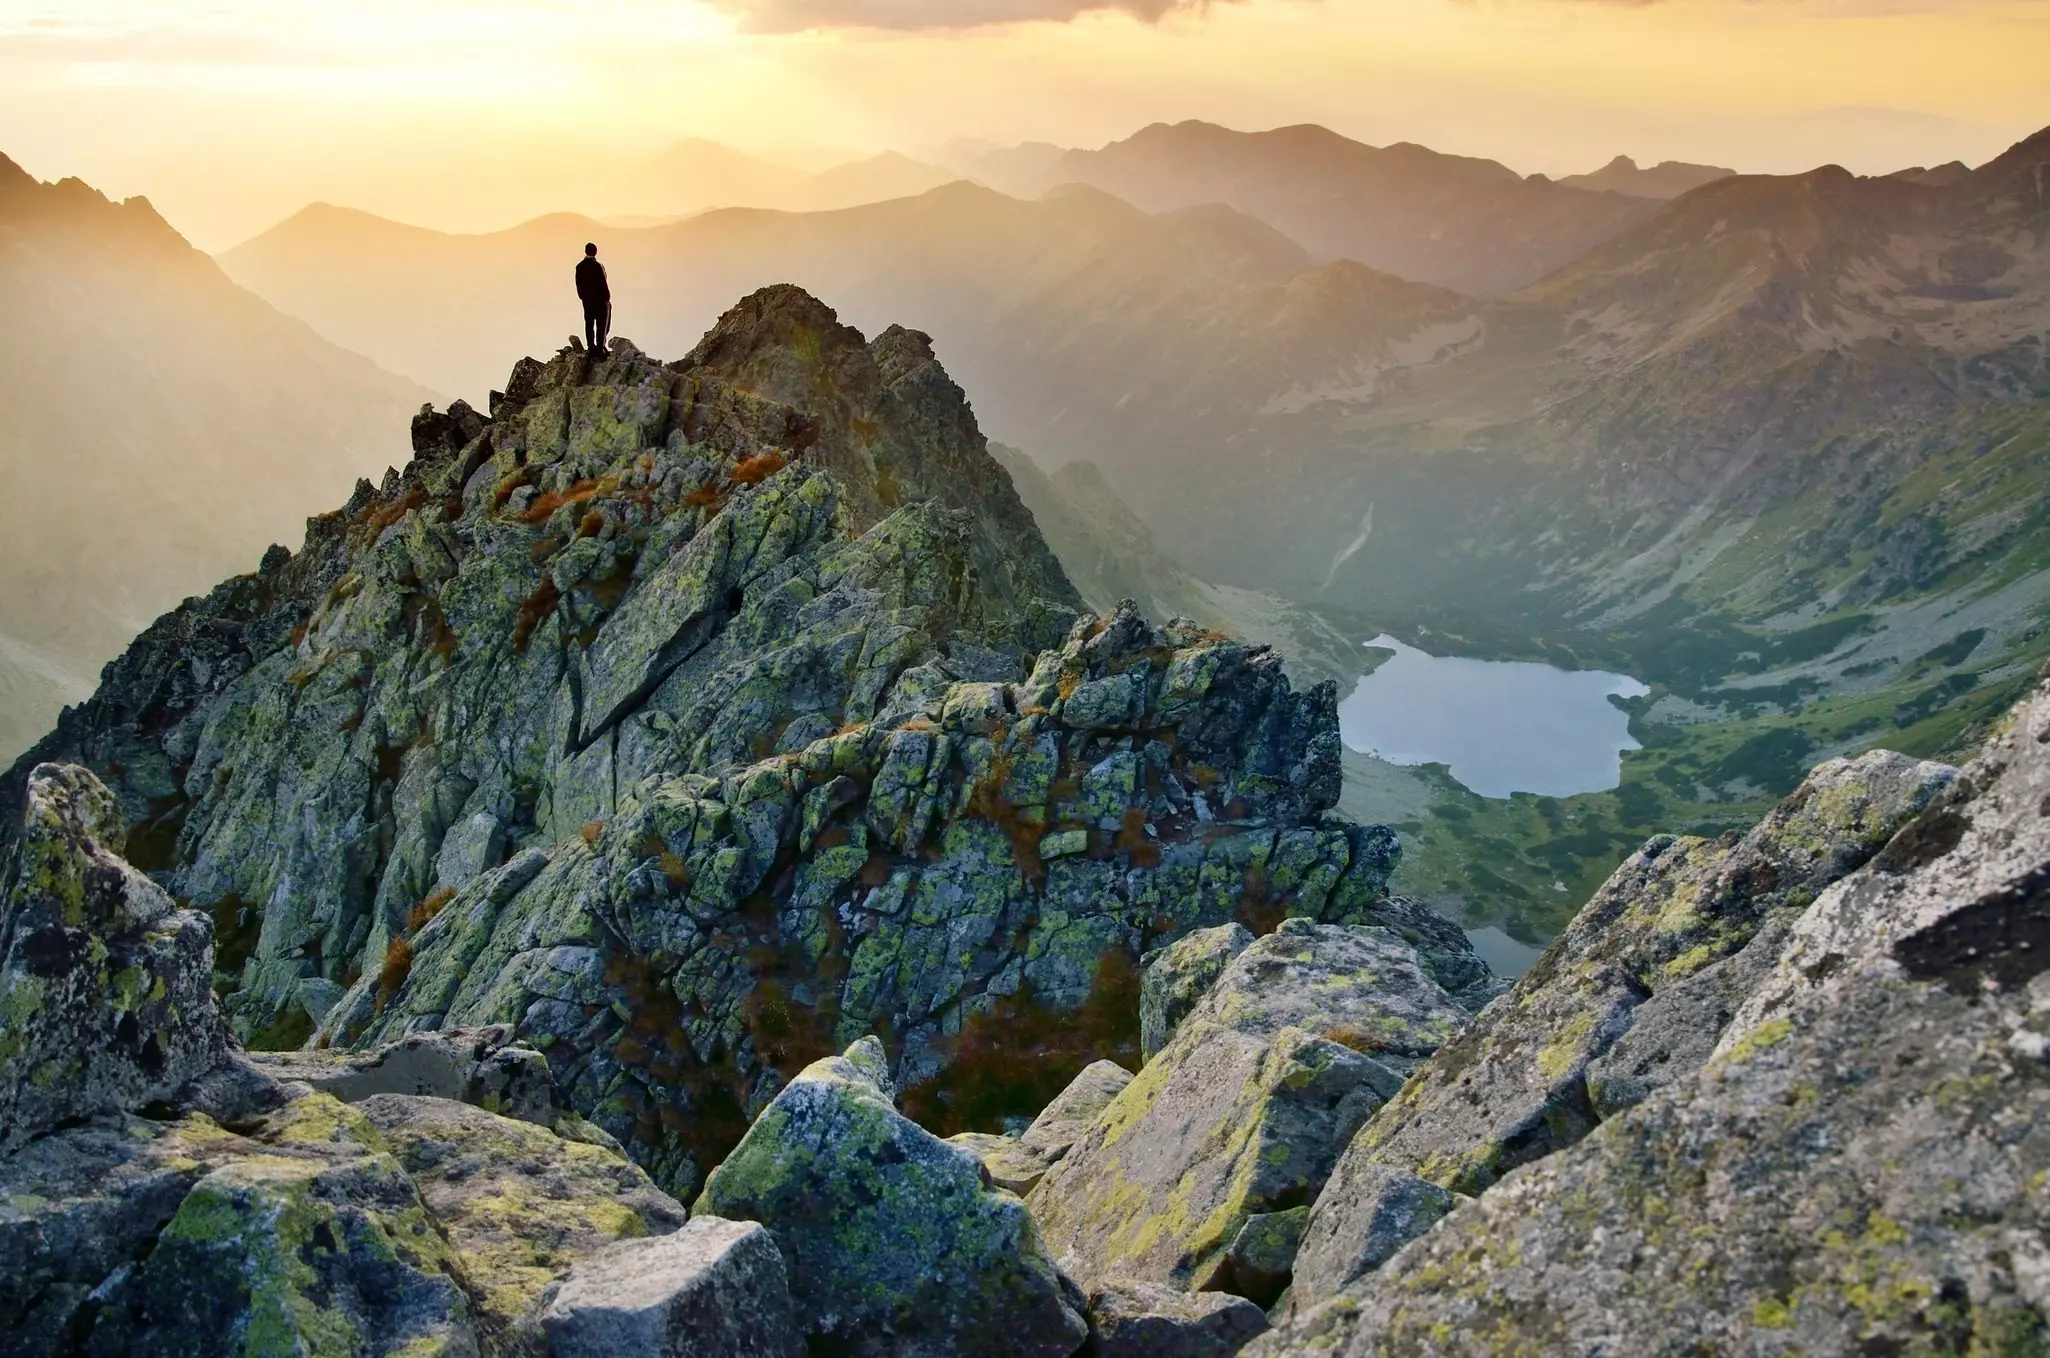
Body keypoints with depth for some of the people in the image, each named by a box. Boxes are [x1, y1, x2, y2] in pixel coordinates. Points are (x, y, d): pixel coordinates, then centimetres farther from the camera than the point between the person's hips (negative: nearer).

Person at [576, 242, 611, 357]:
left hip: (587, 300, 5)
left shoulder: (579, 267, 1)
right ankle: (600, 346, -3)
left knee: (589, 323, 11)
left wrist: (583, 296, 15)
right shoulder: (597, 266, -17)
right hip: (600, 299, -5)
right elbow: (603, 284, -15)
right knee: (602, 324, 1)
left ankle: (591, 346, 11)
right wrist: (607, 297, -6)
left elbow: (579, 284, 6)